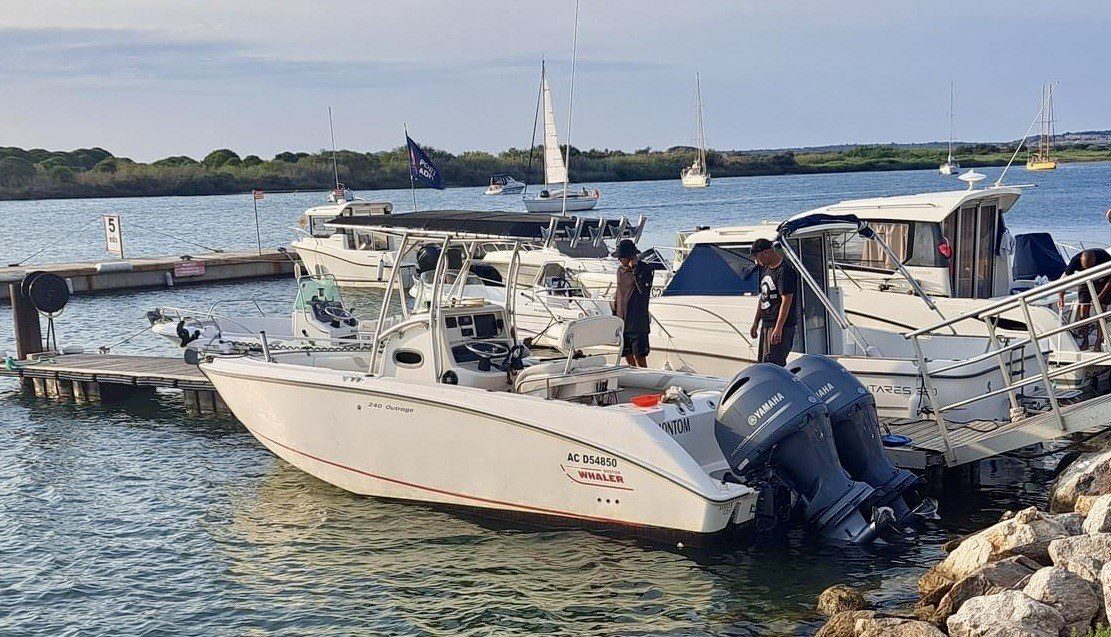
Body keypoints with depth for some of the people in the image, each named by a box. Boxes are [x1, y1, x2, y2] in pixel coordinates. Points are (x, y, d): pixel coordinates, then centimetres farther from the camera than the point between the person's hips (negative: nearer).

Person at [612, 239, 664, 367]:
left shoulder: (646, 269, -7)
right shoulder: (620, 270, 11)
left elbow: (643, 289, -23)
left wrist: (634, 269, -21)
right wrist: (614, 316, 18)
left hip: (638, 323, -6)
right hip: (621, 322, 6)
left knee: (640, 356, -6)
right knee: (627, 355, 10)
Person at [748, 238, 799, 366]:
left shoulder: (785, 271, -15)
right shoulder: (766, 269, 15)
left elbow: (786, 300, -20)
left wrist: (778, 328, -24)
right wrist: (755, 323, 22)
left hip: (781, 326, -10)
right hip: (766, 325, 10)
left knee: (771, 364, -15)